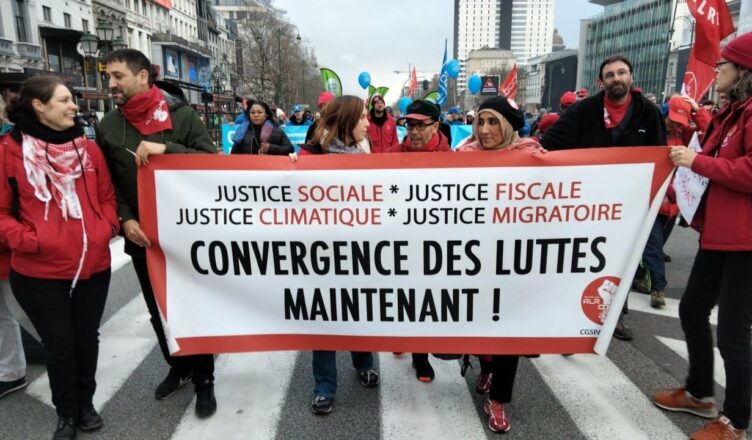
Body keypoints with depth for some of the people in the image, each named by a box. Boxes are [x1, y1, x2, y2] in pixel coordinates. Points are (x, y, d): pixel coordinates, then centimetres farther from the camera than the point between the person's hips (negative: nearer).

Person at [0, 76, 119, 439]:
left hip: (94, 265, 3)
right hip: (40, 271, -3)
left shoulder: (88, 148, 5)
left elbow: (106, 197, 11)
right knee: (59, 345, 9)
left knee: (87, 338, 16)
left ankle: (86, 404, 36)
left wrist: (108, 227, -5)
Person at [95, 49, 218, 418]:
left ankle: (204, 379, 22)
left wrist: (166, 148, -23)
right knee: (158, 309, 16)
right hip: (142, 236, 4)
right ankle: (178, 366, 37)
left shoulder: (182, 115, -7)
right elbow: (106, 182, 8)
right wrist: (124, 219, -7)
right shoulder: (107, 126, 3)